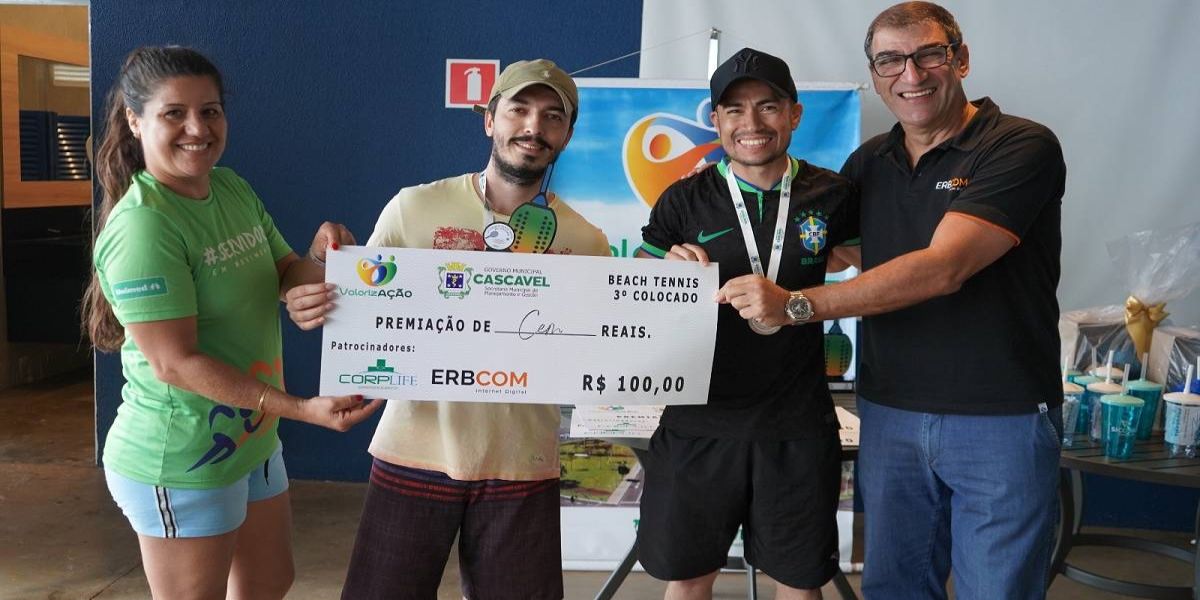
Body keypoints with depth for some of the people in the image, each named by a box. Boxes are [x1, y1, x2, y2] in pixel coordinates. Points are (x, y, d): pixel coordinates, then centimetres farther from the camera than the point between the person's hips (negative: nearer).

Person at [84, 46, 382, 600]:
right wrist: (301, 408, -29)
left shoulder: (234, 189, 2)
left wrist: (321, 257, -16)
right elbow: (174, 362, -26)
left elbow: (287, 280, 7)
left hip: (253, 441, 8)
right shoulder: (142, 225, -23)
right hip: (182, 464, -8)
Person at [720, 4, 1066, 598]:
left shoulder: (1022, 147, -11)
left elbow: (942, 269, -23)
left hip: (1002, 417, -5)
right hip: (889, 413, 5)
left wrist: (794, 305, -27)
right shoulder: (868, 163, 7)